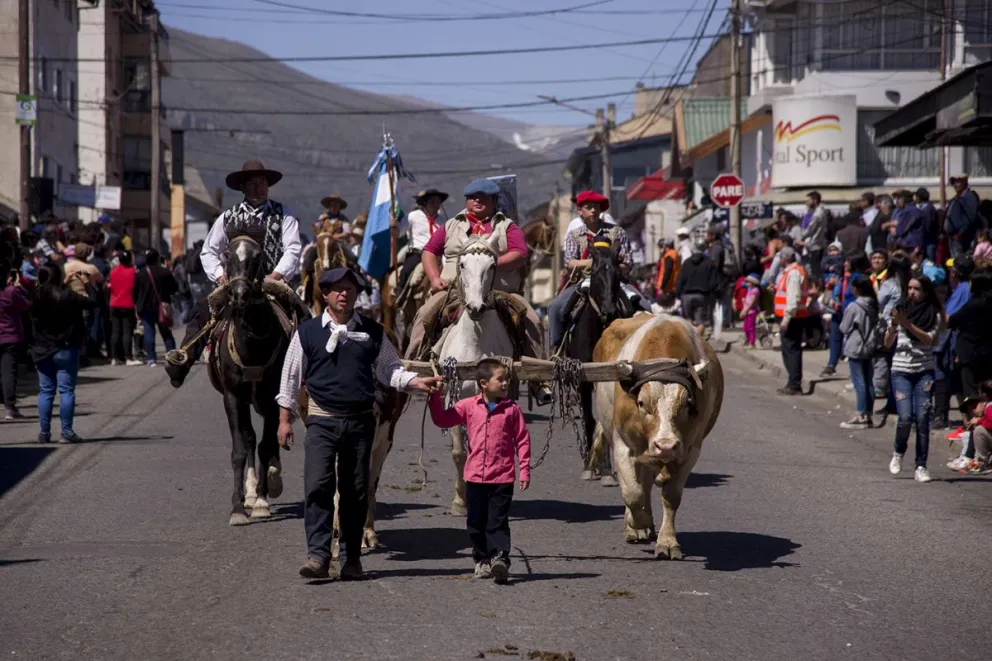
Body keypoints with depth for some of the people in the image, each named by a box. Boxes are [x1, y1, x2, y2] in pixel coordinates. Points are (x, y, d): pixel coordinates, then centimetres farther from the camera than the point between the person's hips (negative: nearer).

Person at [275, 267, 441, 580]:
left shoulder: (372, 332, 7)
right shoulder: (308, 332, 4)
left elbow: (390, 371, 11)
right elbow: (291, 375, 8)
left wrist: (417, 382, -8)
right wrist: (285, 418, 5)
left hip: (360, 421, 2)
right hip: (322, 420, -2)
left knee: (356, 490, 5)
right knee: (318, 486, -14)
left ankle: (352, 559, 13)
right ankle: (318, 555, -16)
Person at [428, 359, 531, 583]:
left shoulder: (512, 409, -1)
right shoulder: (468, 406, 2)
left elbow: (522, 440, 1)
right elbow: (442, 420, 3)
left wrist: (525, 470, -2)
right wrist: (435, 396, -6)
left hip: (502, 478, -2)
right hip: (475, 476, 2)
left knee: (498, 522, -7)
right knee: (476, 522, 11)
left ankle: (500, 558, -13)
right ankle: (482, 559, 23)